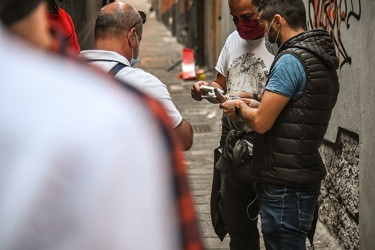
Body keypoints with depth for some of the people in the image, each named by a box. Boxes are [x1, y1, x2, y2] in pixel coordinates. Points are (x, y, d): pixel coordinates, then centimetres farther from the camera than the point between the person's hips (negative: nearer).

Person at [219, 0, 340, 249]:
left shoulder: (291, 60, -17)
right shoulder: (322, 60, 13)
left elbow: (261, 122, -18)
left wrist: (240, 108, 1)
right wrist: (256, 106, 15)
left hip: (285, 183, -10)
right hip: (304, 174, 10)